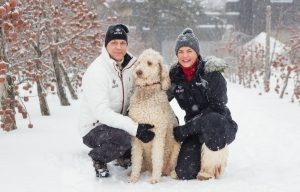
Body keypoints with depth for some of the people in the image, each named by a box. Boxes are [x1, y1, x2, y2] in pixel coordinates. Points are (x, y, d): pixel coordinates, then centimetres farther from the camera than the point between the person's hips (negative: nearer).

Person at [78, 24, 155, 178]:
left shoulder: (131, 65, -1)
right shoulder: (96, 71, -22)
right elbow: (102, 112, -30)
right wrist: (134, 128, -36)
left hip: (119, 121, 7)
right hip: (93, 128, -7)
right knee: (121, 137, -35)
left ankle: (125, 155, 12)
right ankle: (98, 159, -2)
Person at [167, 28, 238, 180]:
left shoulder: (211, 72, -14)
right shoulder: (174, 76, -1)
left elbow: (217, 108, -20)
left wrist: (185, 129, -24)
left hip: (220, 127, -3)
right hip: (196, 130, 4)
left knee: (211, 120, -40)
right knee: (185, 173, -19)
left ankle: (213, 164, -15)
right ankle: (203, 155, 16)